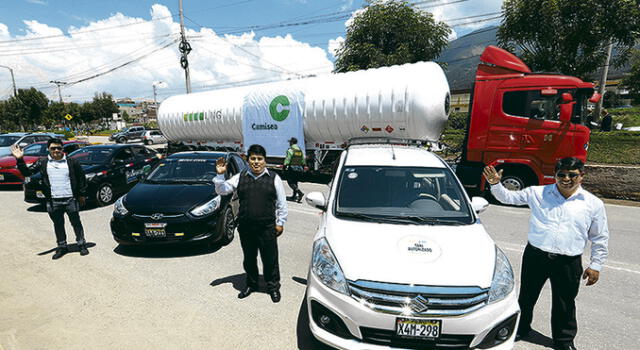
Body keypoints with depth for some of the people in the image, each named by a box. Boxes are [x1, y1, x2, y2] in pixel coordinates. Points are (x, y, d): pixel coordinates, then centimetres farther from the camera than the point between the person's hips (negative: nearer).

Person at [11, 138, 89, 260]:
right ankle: (62, 247, 27)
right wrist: (20, 160, -10)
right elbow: (27, 172, 5)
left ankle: (82, 244, 18)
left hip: (71, 199, -2)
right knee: (58, 224, 13)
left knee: (76, 222, 7)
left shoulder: (72, 162, 0)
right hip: (53, 202, 2)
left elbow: (81, 178, 4)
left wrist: (82, 194, 3)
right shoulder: (43, 163, 6)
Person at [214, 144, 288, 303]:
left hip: (267, 227, -2)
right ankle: (251, 284, 39)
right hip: (245, 227, 3)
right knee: (249, 259, 18)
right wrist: (220, 175, -8)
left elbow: (281, 203, 2)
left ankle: (273, 287, 27)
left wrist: (280, 222, 0)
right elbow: (222, 190, 8)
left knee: (270, 259, 7)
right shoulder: (240, 177, 6)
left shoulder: (274, 178, -1)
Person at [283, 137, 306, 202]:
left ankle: (300, 193, -20)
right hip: (299, 169, 7)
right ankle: (294, 196, 19)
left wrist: (284, 167, -8)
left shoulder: (290, 150, -9)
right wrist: (302, 168, 22)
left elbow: (287, 160, -14)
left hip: (292, 168, -7)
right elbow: (303, 161, 15)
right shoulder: (300, 150, 13)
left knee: (290, 182, -4)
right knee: (295, 182, 16)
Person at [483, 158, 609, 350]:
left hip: (569, 263, 0)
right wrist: (495, 184, -11)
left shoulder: (594, 204, 3)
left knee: (565, 305, 13)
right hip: (535, 256, 0)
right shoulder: (538, 193, 1)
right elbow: (508, 197, 6)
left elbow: (600, 238, 9)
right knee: (526, 296, 15)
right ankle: (521, 328, 38)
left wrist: (595, 265, 6)